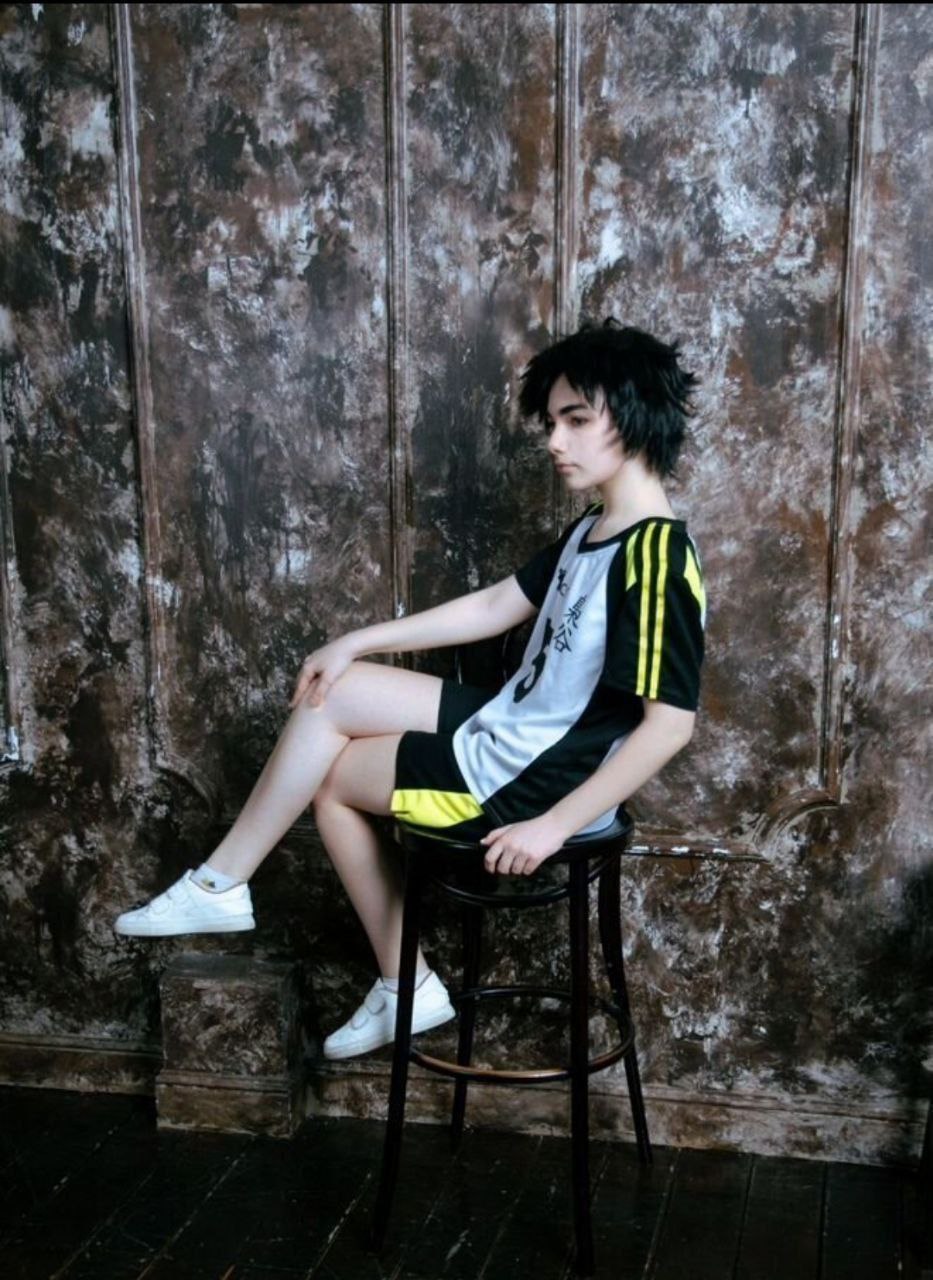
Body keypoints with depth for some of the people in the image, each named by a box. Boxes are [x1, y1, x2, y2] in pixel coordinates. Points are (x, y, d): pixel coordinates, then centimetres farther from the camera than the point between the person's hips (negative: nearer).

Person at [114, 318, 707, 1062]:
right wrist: (356, 642, 13)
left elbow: (671, 724, -27)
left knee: (327, 773, 1)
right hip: (512, 735, 9)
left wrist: (553, 826, -25)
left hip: (527, 783, -9)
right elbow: (496, 606, 15)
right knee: (332, 692, 9)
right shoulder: (590, 531, 8)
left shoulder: (656, 557, -22)